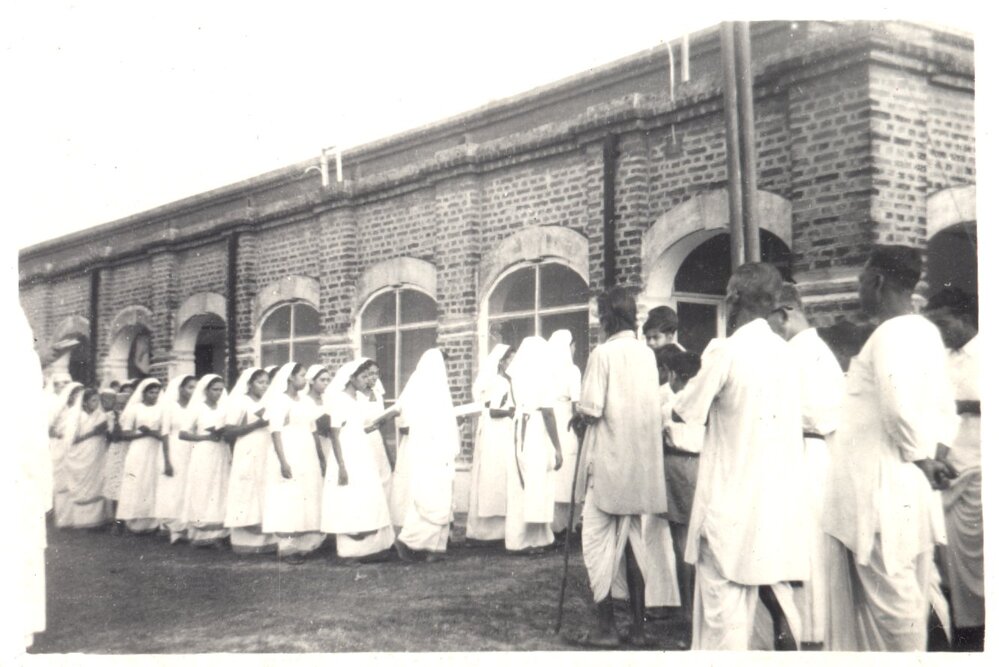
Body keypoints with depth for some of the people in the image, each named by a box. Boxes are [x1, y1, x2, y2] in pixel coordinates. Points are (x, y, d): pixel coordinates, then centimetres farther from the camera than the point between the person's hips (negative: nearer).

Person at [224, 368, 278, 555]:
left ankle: (264, 540, 3)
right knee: (247, 496, -5)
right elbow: (229, 432, -9)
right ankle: (245, 542, -1)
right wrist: (257, 423, -14)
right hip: (247, 456, -5)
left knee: (266, 498, 1)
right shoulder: (239, 402, -2)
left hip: (267, 456, 5)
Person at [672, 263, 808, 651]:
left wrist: (689, 381, 13)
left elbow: (683, 412, -5)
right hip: (779, 497, 6)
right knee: (774, 591, 14)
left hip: (733, 497, -6)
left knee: (724, 600, 0)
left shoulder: (726, 351, -12)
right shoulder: (783, 352, 7)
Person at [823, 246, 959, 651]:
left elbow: (901, 408, -24)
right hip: (906, 492, 10)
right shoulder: (924, 331, 14)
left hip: (883, 492, -10)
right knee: (904, 597, 15)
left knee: (889, 599, -3)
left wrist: (922, 458, -11)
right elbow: (944, 408, 17)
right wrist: (937, 454, 7)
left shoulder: (891, 333, -15)